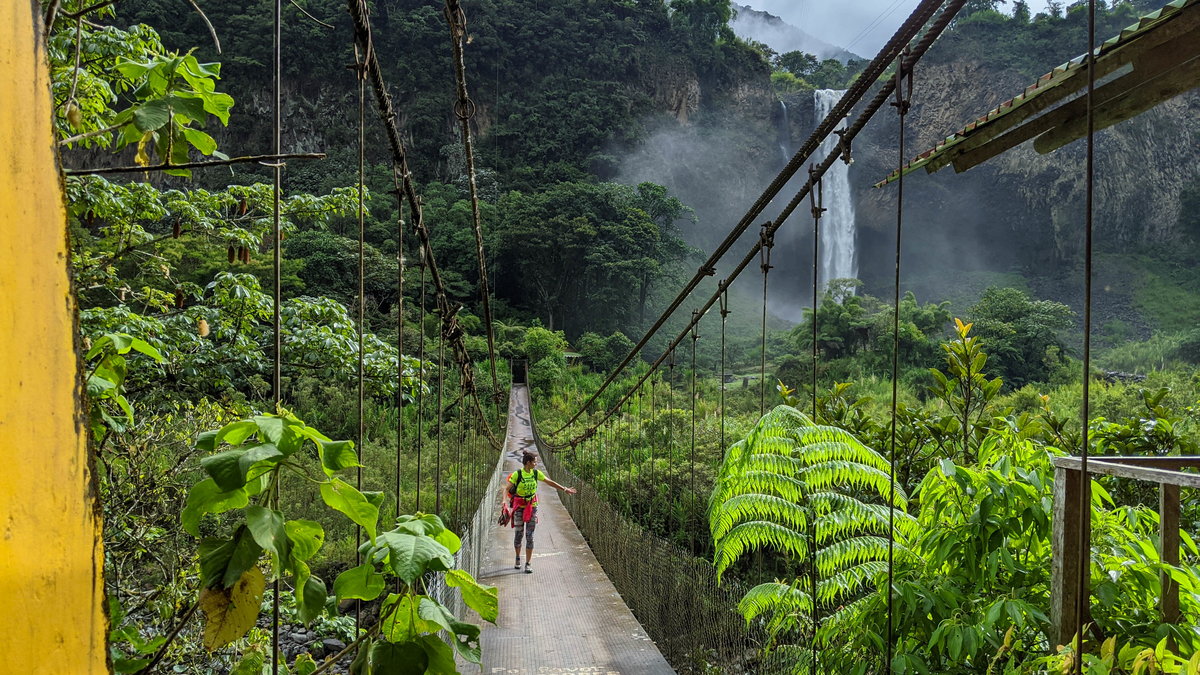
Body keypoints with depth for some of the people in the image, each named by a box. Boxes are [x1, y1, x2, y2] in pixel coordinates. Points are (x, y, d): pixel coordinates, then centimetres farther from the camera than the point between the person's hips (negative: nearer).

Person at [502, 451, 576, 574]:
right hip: (519, 507, -2)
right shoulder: (517, 474, -12)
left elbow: (550, 482, 9)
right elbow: (508, 489, -14)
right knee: (519, 534, 4)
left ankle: (528, 564, 3)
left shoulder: (536, 473, -1)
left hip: (532, 506, 2)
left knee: (529, 535, -2)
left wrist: (565, 489, 12)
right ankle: (518, 558, 29)